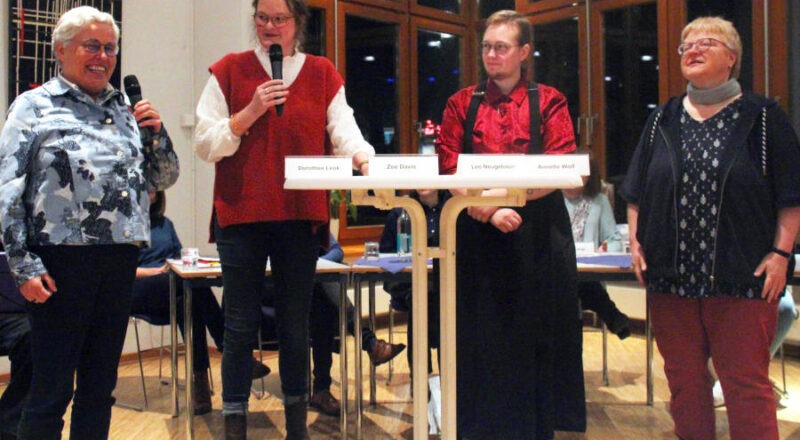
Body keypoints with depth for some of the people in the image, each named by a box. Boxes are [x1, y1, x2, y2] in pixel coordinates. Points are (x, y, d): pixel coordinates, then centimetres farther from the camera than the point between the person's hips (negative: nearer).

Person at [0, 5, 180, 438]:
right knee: (51, 390, 2)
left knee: (100, 386, 14)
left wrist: (156, 133, 1)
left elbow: (164, 179, 19)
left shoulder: (125, 110, 15)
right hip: (60, 261, -5)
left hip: (120, 260, 5)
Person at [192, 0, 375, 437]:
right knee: (241, 323, 4)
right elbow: (205, 144, 0)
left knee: (295, 321, 11)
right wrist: (250, 113, -12)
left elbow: (344, 132, -3)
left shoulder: (322, 74, 9)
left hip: (301, 216, 1)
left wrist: (363, 158, -23)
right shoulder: (229, 70, 5)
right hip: (240, 213, -1)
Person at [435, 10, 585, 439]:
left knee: (536, 335, 3)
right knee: (483, 338, 3)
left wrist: (507, 194, -20)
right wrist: (488, 211, -16)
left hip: (537, 234, 0)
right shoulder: (462, 103, 10)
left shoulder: (549, 102, 7)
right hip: (476, 235, 1)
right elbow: (449, 172, -1)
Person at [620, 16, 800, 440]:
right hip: (670, 276, 4)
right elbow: (636, 192, 14)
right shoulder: (663, 121, 13)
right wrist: (635, 241, 3)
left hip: (742, 278, -3)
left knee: (747, 385, 1)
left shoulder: (763, 117, 3)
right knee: (683, 381, 11)